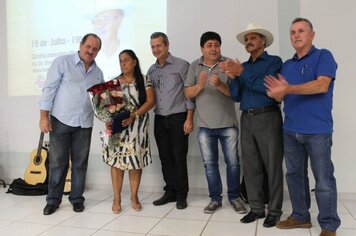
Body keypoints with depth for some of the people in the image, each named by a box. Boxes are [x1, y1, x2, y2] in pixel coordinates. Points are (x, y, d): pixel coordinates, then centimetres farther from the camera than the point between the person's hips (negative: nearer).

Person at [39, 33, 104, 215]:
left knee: (80, 163, 9)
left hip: (85, 124, 4)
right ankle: (53, 200, 18)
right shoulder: (62, 62, -3)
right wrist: (44, 117, -11)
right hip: (60, 121, -4)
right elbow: (49, 89, -6)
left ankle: (77, 198, 23)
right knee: (57, 162, 3)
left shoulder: (98, 73, 11)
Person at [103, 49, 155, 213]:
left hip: (137, 127, -1)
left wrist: (133, 116, -16)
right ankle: (117, 198, 10)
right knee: (116, 161, 0)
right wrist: (109, 120, -13)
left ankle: (134, 197, 15)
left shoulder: (144, 81, 5)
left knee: (136, 161, 0)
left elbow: (150, 101, -5)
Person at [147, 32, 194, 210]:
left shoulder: (181, 65, -3)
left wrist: (189, 119, -12)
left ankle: (181, 195, 12)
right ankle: (170, 192, 22)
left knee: (179, 158, 0)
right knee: (165, 157, 10)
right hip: (159, 119, 5)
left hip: (178, 118, -5)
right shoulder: (151, 70, 13)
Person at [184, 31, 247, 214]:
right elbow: (188, 93, 2)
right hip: (204, 125, 2)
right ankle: (215, 198, 22)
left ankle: (234, 197, 22)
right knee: (209, 163, 9)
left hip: (227, 123, -2)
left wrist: (220, 85, -28)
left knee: (233, 162, 6)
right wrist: (199, 85, -18)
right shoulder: (194, 66, 5)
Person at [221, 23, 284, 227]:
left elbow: (268, 87, -15)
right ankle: (257, 208, 18)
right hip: (246, 119, 6)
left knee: (272, 166, 0)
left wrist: (242, 73, -17)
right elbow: (237, 96, 10)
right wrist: (233, 77, -6)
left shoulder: (274, 61, 2)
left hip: (268, 117, -5)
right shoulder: (243, 66, 17)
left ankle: (275, 210, 11)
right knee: (250, 166, 7)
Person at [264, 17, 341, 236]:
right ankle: (300, 216, 27)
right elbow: (281, 95, 11)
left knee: (324, 180, 1)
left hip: (317, 130, -6)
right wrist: (278, 92, -14)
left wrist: (288, 89, -25)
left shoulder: (323, 56, -2)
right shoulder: (287, 65, 15)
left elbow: (322, 85, -19)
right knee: (294, 175, 13)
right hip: (291, 130, 6)